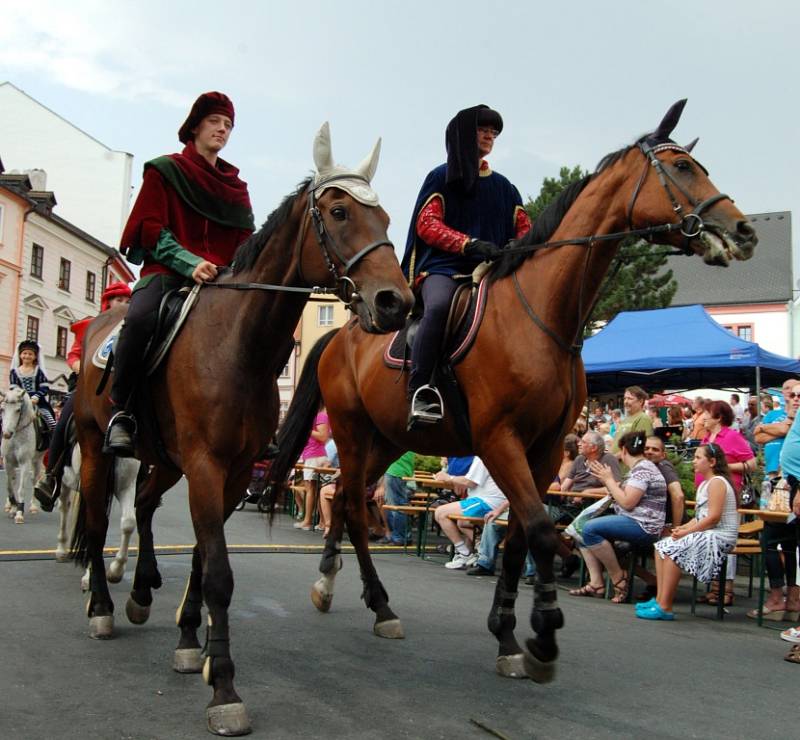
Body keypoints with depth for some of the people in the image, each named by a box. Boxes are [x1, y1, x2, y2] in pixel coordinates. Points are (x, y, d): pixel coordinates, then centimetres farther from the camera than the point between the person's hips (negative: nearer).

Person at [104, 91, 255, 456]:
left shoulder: (235, 186, 24)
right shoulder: (164, 171, 10)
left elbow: (245, 241, 19)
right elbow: (150, 229, -2)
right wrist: (189, 263, -18)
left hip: (221, 279, 5)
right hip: (168, 273, -5)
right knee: (141, 318, -37)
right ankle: (121, 412, -18)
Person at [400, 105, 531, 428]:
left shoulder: (504, 187, 22)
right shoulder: (441, 178, 10)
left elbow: (523, 227, 18)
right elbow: (427, 224, -2)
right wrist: (470, 244, -19)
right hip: (443, 267, -4)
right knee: (439, 306, -38)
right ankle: (419, 390, -37)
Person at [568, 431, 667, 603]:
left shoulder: (643, 469, -13)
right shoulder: (638, 468, 18)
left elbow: (627, 502, -20)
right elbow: (625, 495, 15)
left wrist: (609, 480, -9)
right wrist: (606, 479, 9)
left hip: (643, 527, -11)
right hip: (633, 522, 11)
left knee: (590, 529, -25)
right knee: (581, 528, 6)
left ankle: (618, 578, -12)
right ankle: (595, 582, -4)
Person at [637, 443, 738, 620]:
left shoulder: (717, 482, -11)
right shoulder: (704, 484, 20)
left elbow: (713, 517, -20)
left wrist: (687, 531, -18)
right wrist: (684, 527, -2)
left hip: (719, 537, -10)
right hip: (706, 534, 10)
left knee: (673, 549, -25)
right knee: (661, 546, 1)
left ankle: (665, 607, -23)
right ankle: (660, 598, -5)